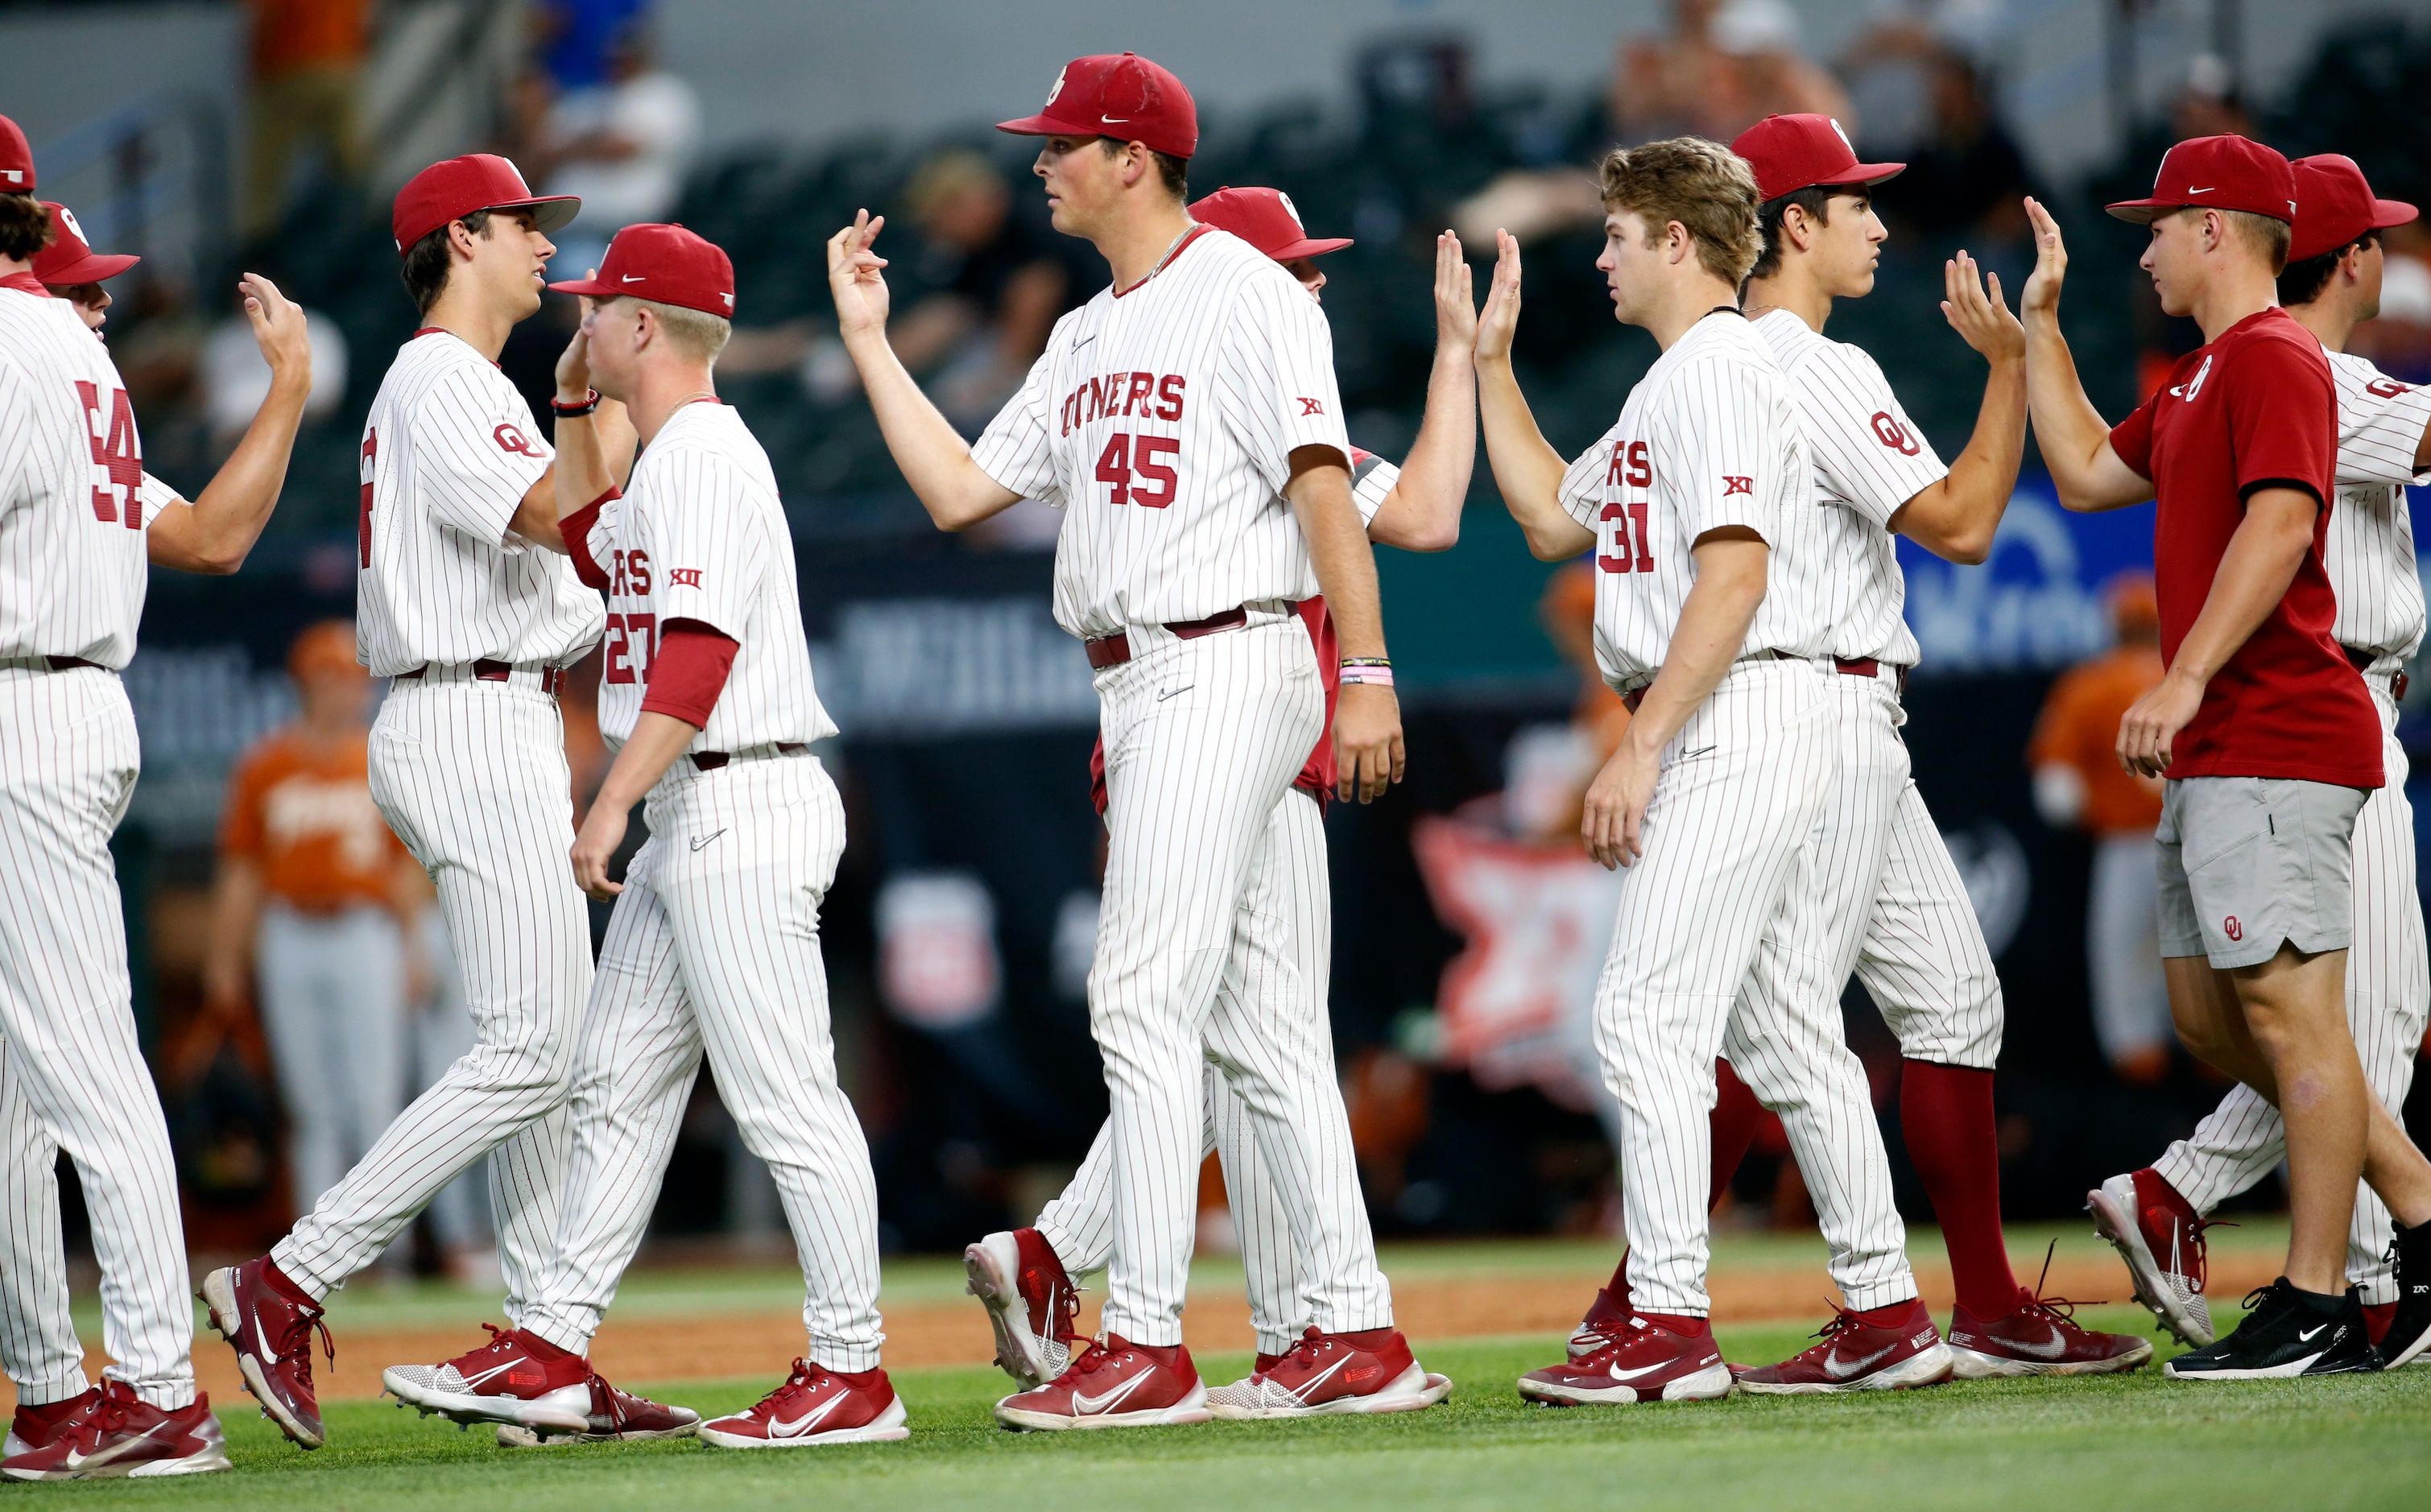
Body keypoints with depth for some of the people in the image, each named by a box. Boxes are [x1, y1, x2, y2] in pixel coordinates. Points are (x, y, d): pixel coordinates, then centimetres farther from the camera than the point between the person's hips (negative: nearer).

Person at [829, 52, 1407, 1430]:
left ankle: (1150, 1350, -14)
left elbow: (1322, 480, -17)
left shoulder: (1242, 293, -8)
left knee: (1145, 1002, -13)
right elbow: (960, 491, 18)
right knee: (1250, 1018, 8)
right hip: (1143, 692, 9)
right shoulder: (1087, 338, 20)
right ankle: (1354, 1328, 11)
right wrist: (867, 339, 16)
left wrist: (1367, 673, -25)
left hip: (1227, 670, -9)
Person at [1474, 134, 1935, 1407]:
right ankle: (1889, 1315, 13)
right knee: (1781, 1028, 11)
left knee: (1646, 1016, -12)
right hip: (1733, 741, 11)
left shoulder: (1719, 372, -12)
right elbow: (1552, 518, 29)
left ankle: (1669, 1327, -13)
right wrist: (1491, 362, 25)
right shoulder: (1667, 386, 21)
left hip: (1739, 722, -11)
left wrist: (1640, 748, -23)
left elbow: (1734, 575, -21)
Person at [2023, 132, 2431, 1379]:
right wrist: (2039, 325, 28)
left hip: (2276, 743, -11)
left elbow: (2279, 525, -24)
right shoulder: (2200, 379, 22)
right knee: (2209, 1012, 13)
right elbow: (2086, 473, 31)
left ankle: (2315, 1307, -9)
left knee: (2290, 1009, -9)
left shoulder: (2273, 356, -11)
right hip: (2215, 753, 11)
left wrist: (2186, 674, -30)